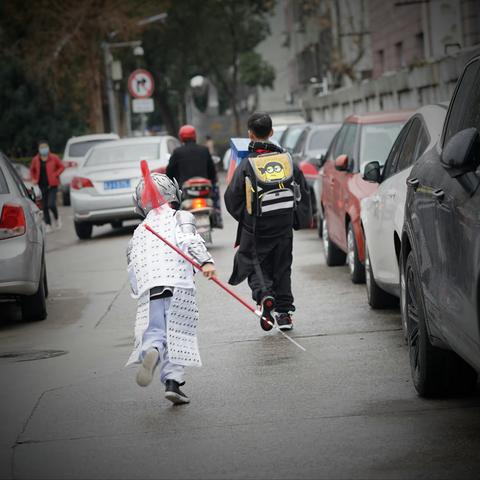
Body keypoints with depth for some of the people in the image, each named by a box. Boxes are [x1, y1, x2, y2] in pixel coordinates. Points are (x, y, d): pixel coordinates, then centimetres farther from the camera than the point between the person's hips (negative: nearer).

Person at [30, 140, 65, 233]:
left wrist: (55, 175, -8)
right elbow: (32, 170, 17)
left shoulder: (54, 158, -4)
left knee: (51, 204, -15)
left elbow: (62, 167, 4)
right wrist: (34, 179, 2)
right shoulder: (35, 160, 3)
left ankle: (56, 218, 14)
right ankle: (48, 225, 13)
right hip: (41, 186, 3)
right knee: (44, 206, 3)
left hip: (52, 185, -3)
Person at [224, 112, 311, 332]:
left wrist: (244, 218, 11)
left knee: (255, 265, 10)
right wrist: (298, 219, 18)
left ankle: (265, 296, -17)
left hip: (256, 229, -3)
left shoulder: (247, 165, -12)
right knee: (282, 267, 16)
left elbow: (232, 198, -7)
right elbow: (303, 191, 8)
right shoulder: (287, 159, 0)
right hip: (284, 227, 3)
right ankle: (284, 311, 13)